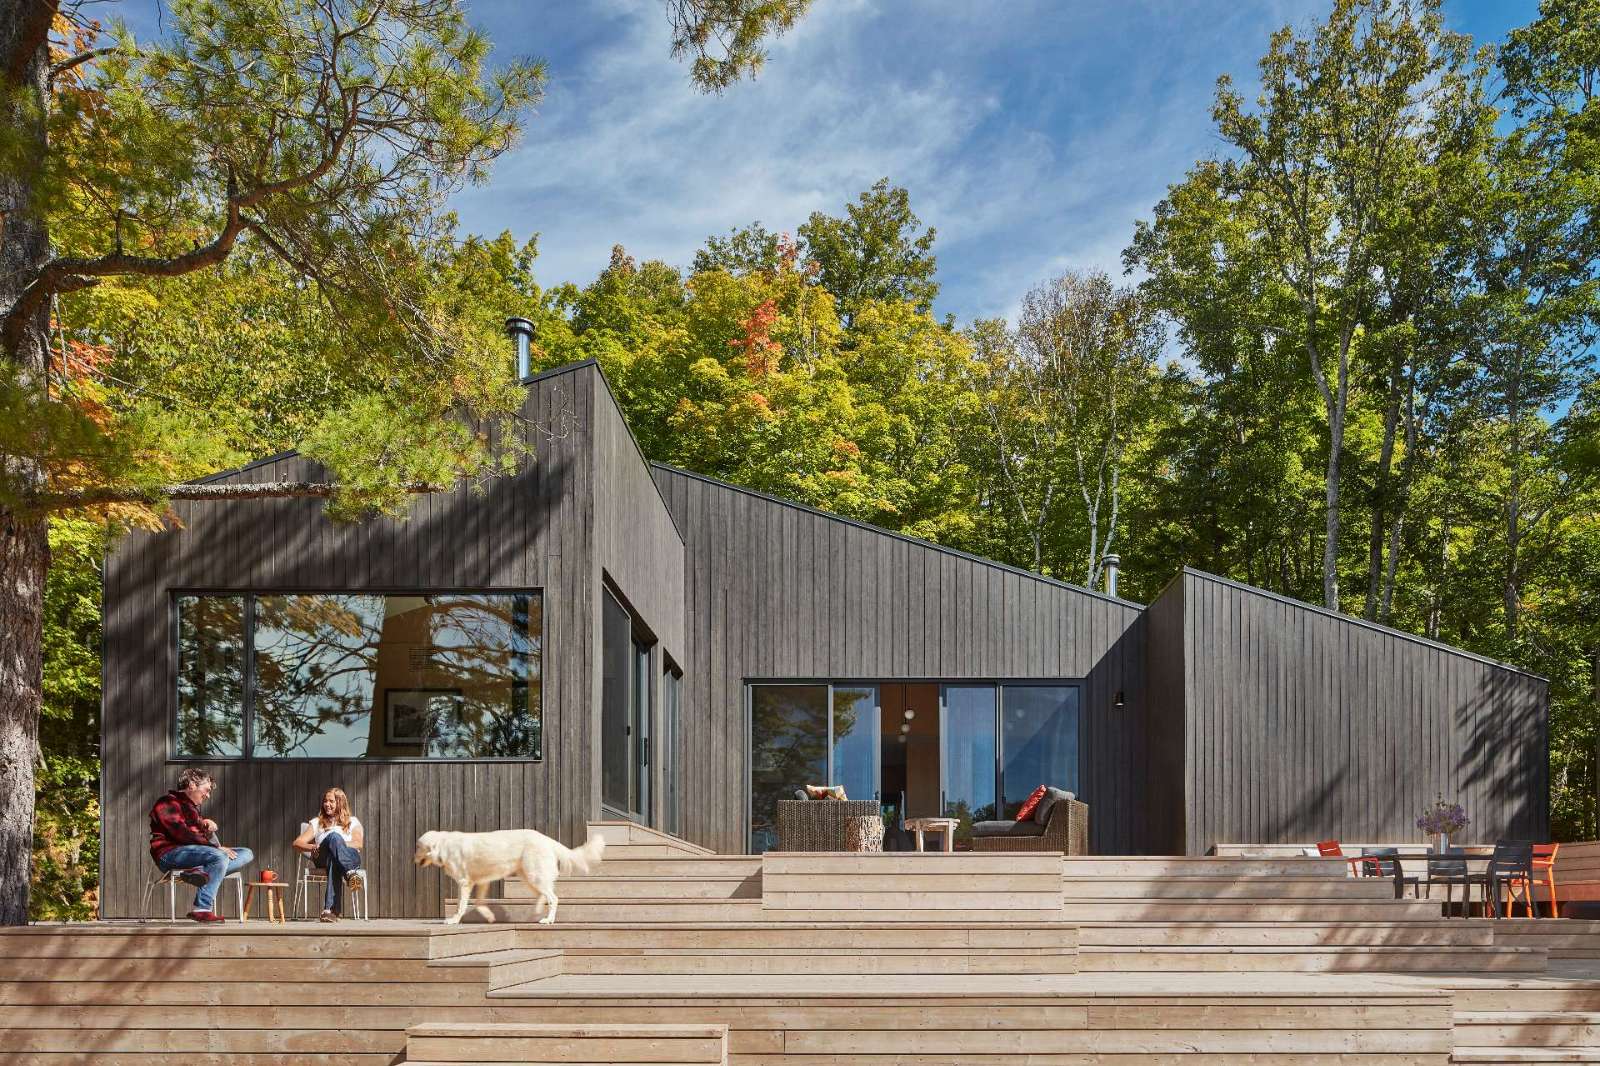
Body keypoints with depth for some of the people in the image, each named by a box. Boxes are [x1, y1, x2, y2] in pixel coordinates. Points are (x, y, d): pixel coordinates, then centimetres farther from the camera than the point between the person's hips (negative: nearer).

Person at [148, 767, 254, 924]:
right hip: (170, 854, -9)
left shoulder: (192, 807, 27)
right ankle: (202, 909, -37)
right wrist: (216, 847, -21)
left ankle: (203, 872, -31)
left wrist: (209, 827, 3)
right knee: (218, 856, -36)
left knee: (247, 854, -6)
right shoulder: (168, 803, -4)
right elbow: (181, 834, -18)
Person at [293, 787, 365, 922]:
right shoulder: (317, 822, 30)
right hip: (322, 859, 0)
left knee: (334, 862, -42)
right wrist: (312, 847, -7)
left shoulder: (353, 822, 26)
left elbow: (359, 844, 6)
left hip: (350, 858, 0)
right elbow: (297, 843, 16)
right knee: (333, 836, -36)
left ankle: (330, 909, -56)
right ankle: (351, 874, -58)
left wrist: (339, 845, -13)